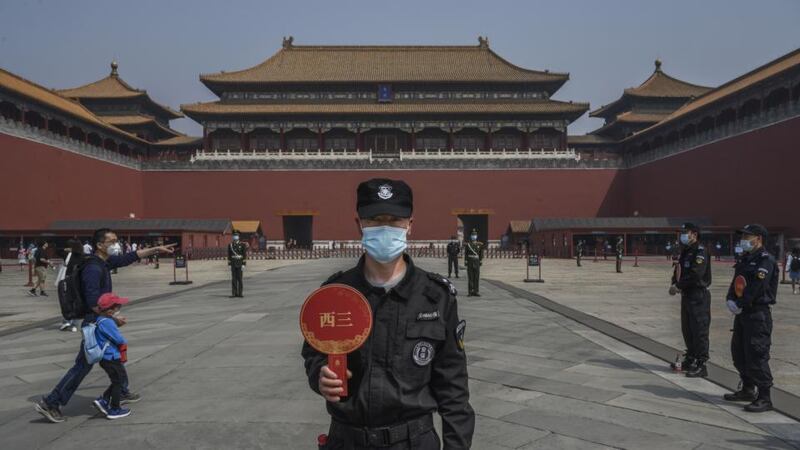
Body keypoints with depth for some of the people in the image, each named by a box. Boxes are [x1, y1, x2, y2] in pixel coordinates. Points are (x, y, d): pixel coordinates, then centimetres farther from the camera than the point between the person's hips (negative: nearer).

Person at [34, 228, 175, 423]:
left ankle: (122, 393, 36)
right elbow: (93, 303, -25)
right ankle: (50, 403, 5)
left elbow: (130, 257, 16)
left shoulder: (106, 262, 5)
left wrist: (156, 249, 16)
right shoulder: (93, 269, -22)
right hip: (95, 321, -10)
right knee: (83, 365, -3)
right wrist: (113, 318, -18)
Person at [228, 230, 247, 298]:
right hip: (233, 264, 2)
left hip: (240, 264, -2)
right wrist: (229, 264, 2)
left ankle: (240, 293, 6)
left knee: (240, 278, -1)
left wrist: (243, 264, -12)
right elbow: (229, 255, 7)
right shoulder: (230, 245, 5)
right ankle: (234, 293, 5)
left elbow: (245, 255, -5)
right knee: (233, 279, 1)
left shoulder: (242, 244, -3)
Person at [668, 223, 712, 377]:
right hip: (686, 295, 10)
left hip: (698, 296, -10)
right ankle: (690, 360, 28)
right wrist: (674, 284, 0)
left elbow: (696, 274, -23)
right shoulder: (684, 251, 16)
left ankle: (701, 365, -1)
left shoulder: (700, 251, -13)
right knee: (687, 329, 16)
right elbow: (678, 271, 19)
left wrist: (679, 286, -17)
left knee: (699, 331, -6)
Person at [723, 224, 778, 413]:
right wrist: (730, 300, -4)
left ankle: (764, 397, -3)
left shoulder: (765, 260, -13)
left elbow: (756, 288, -21)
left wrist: (740, 305, -16)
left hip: (758, 314, -10)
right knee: (739, 353, 16)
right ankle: (748, 390, 30)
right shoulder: (745, 259, 16)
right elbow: (735, 284, 13)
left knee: (756, 356, -9)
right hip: (742, 313, 10)